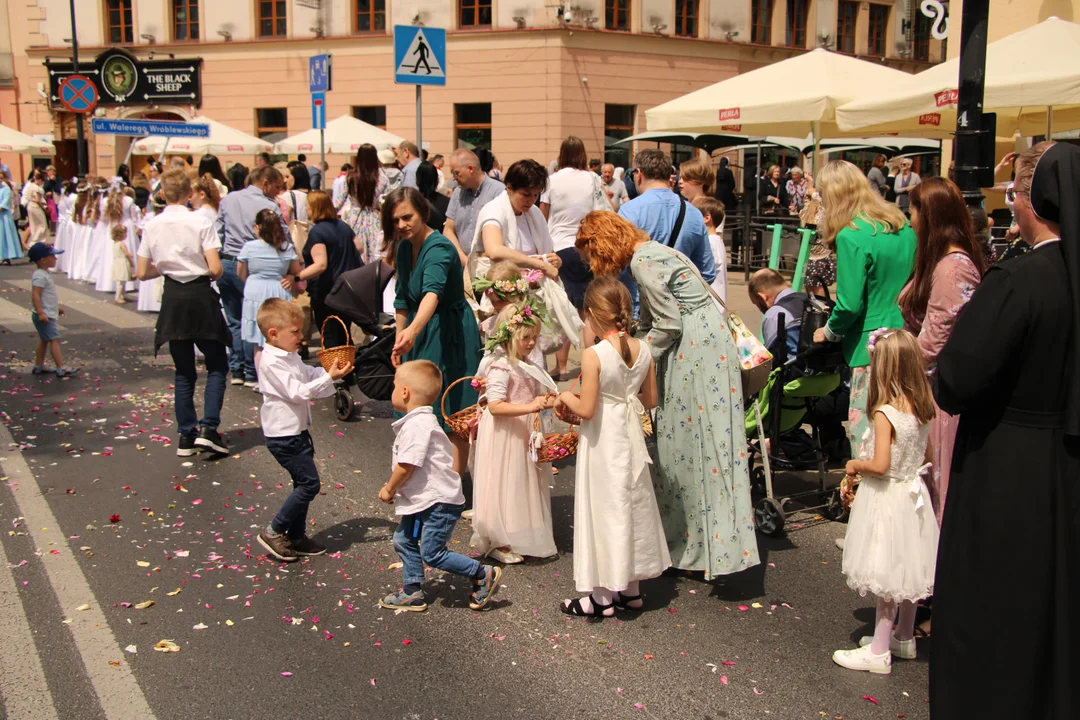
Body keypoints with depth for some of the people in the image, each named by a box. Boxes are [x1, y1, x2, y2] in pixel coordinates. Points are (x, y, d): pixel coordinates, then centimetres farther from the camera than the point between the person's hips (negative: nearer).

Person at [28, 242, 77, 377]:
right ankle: (61, 369, -12)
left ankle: (38, 367, 25)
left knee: (44, 340, 17)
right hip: (44, 316, -11)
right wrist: (40, 312, -34)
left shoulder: (45, 274, 13)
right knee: (54, 339, -11)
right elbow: (35, 295, -28)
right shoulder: (40, 276, -20)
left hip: (49, 314, 11)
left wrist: (57, 307, 30)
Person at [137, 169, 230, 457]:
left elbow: (143, 273, 5)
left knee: (184, 371, 14)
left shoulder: (152, 226, 2)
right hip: (200, 296, -4)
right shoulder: (200, 222, -10)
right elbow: (215, 269, -14)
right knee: (217, 366, 9)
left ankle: (187, 436, 15)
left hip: (172, 298, 4)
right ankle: (208, 428, -5)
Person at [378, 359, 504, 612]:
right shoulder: (421, 421, 13)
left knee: (432, 553, -6)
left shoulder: (416, 425, -21)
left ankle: (484, 575, 3)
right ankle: (412, 593, 25)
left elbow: (406, 465, -24)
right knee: (404, 540, 16)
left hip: (439, 501, -11)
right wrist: (394, 488, 14)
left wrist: (389, 490, -9)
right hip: (426, 499, 11)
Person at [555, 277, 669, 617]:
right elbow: (650, 400, 6)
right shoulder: (643, 350, -2)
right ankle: (631, 589, 28)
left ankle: (602, 597, 14)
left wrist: (566, 397, -1)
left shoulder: (594, 355, -21)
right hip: (631, 436, 6)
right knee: (633, 505, 16)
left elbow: (587, 410, -19)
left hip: (602, 441, -6)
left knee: (604, 510, 4)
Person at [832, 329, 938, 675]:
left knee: (888, 575, 1)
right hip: (914, 494, 7)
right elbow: (927, 455, 10)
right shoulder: (922, 409, -1)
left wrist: (855, 465, -8)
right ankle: (904, 637, 34)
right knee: (907, 569, 19)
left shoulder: (885, 413, -23)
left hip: (887, 497, -7)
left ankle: (879, 651, 10)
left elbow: (879, 465, -26)